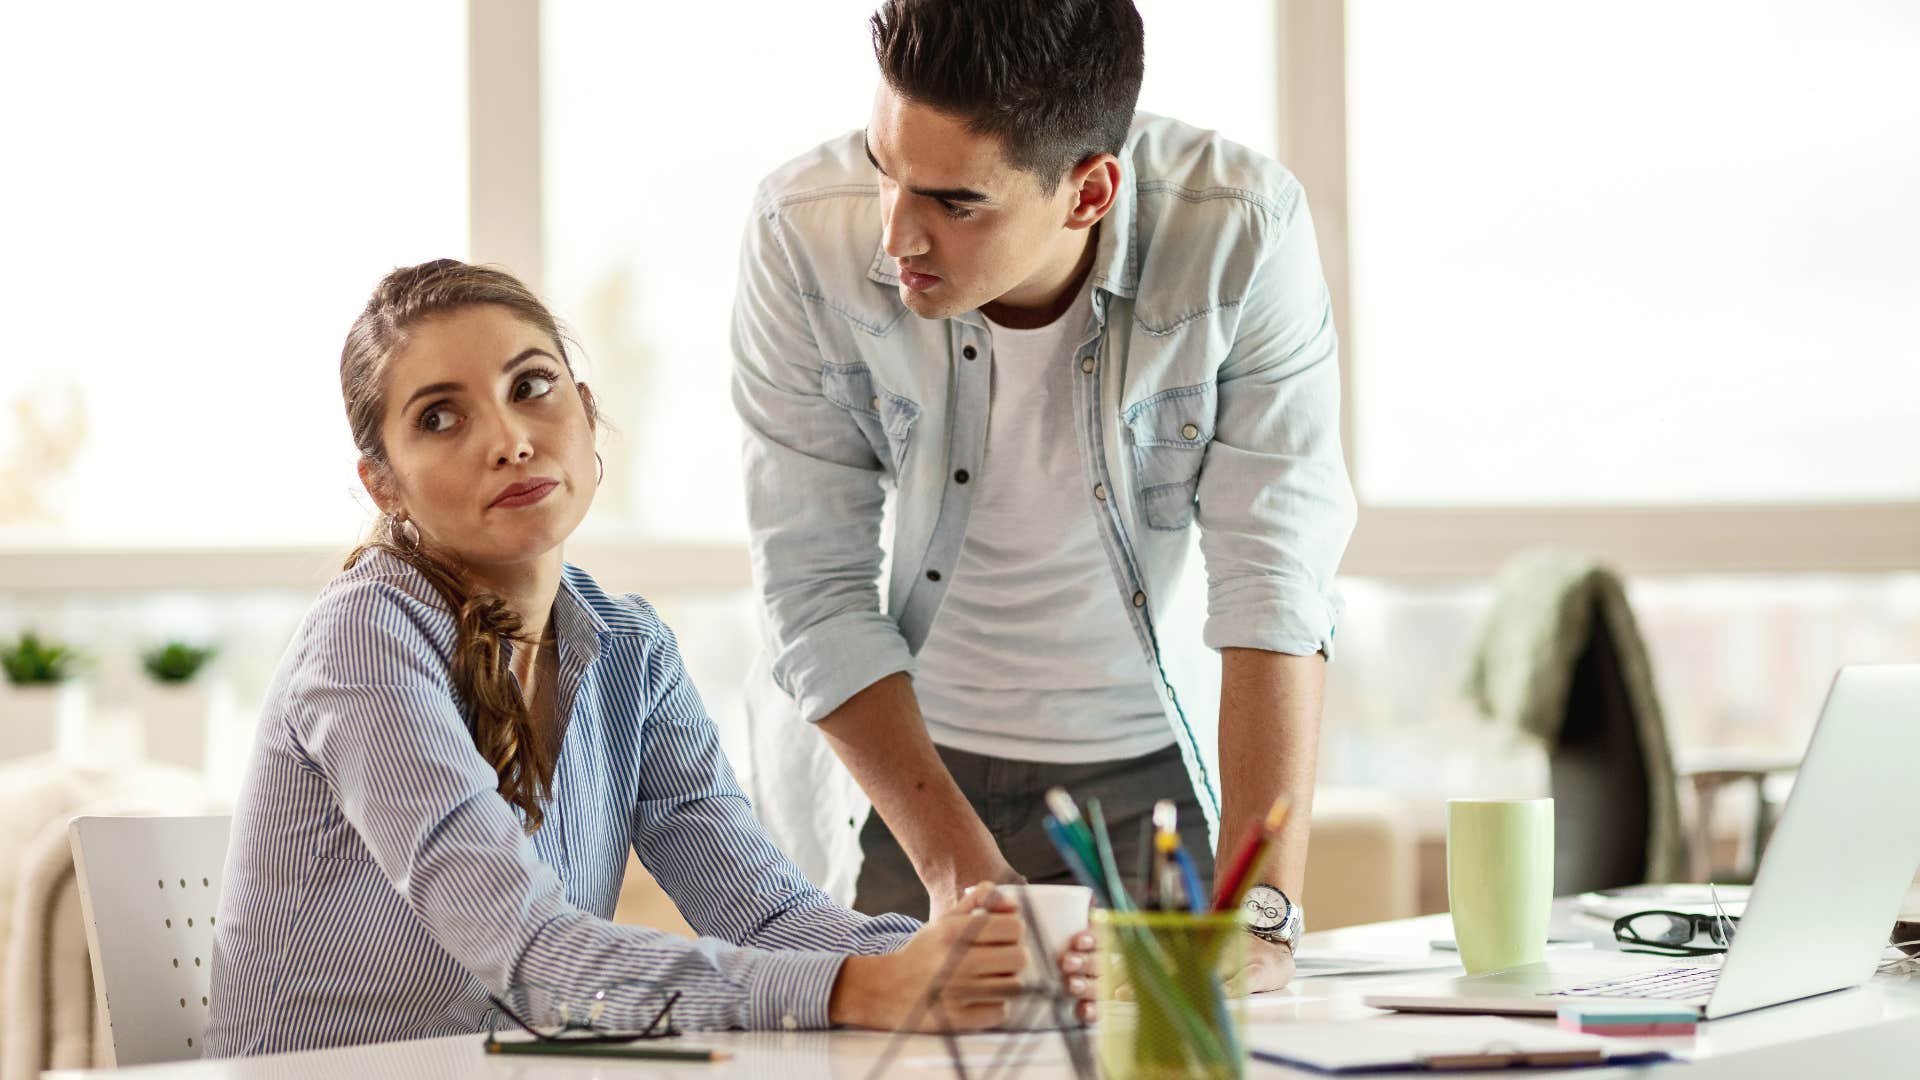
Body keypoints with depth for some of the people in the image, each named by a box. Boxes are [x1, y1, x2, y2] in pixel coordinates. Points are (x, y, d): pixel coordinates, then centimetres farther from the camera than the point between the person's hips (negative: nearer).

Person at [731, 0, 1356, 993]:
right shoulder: (803, 235, -19)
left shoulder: (1243, 233, -22)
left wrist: (1258, 912, -30)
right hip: (896, 768, 0)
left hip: (1154, 770, 0)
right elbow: (816, 589, -15)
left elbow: (1276, 578, -22)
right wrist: (956, 866, -22)